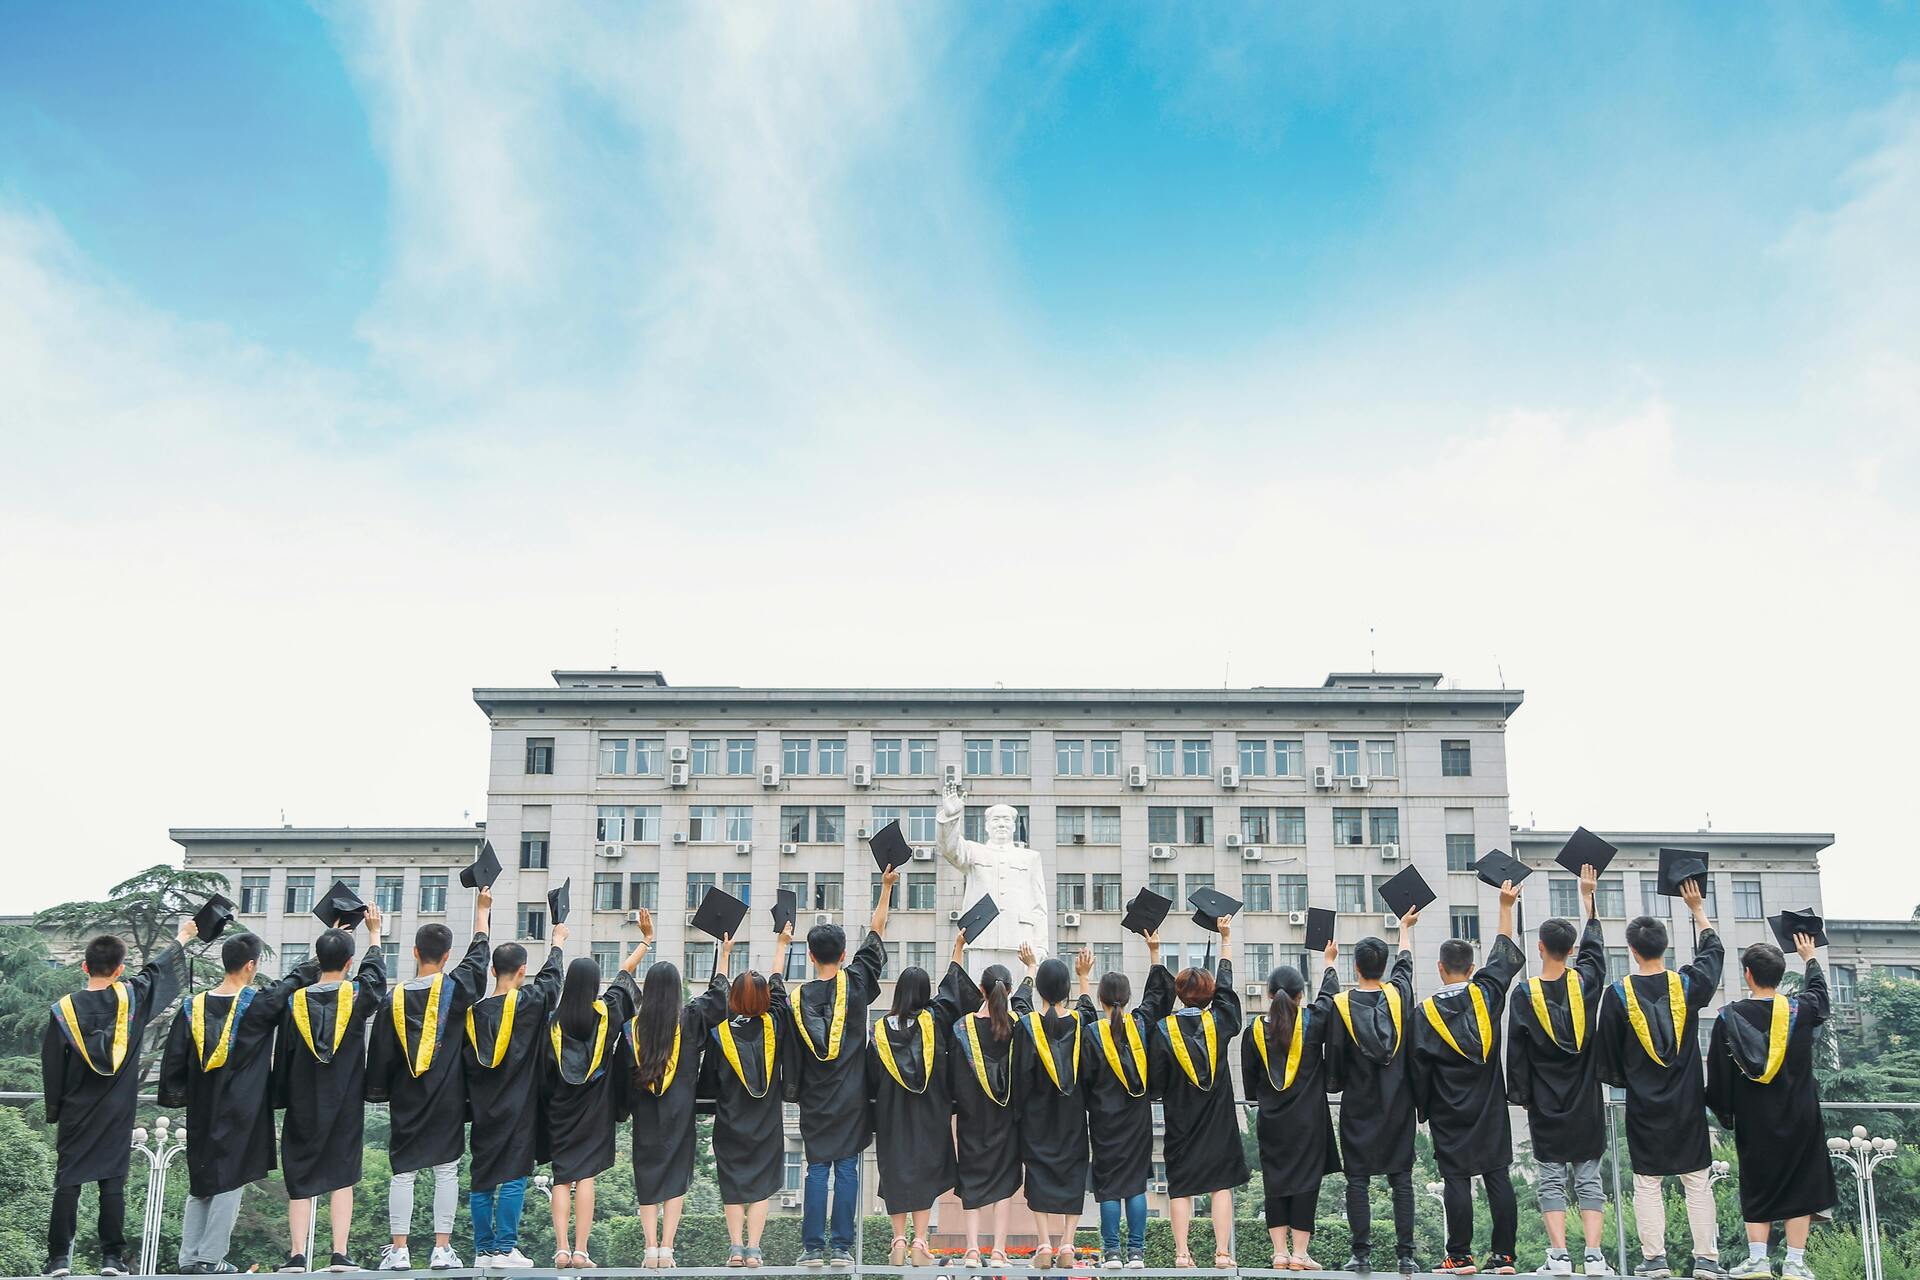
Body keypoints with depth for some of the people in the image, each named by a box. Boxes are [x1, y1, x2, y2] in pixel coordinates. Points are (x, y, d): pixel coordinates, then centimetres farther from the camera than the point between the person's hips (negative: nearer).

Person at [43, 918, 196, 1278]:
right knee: (113, 1182, 4)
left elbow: (51, 1066, -1)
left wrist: (54, 1111, 11)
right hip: (117, 1113, 0)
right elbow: (158, 970, 12)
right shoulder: (131, 998, -7)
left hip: (76, 1111, 0)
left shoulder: (64, 1009, -8)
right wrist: (182, 939, 30)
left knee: (68, 1182, 5)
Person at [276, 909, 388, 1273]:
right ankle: (340, 1254, 0)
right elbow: (375, 972, 15)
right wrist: (374, 933, 28)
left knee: (301, 1179, 6)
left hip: (304, 1105, 1)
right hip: (345, 1104, 0)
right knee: (341, 1176, 5)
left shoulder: (296, 1001, -4)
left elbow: (283, 1056, 3)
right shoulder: (357, 997, -7)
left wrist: (283, 1100, 13)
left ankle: (296, 1255, 1)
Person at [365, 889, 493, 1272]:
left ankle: (398, 1250, 4)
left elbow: (380, 1052, 4)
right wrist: (482, 910, 21)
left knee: (402, 1172, 5)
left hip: (406, 1098, 1)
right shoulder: (456, 988, -6)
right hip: (447, 1097, -1)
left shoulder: (395, 998, -2)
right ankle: (442, 1249, 1)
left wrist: (379, 1093, 14)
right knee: (446, 1171, 3)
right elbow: (478, 953, 10)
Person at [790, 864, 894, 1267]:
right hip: (851, 1097, -1)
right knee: (846, 1169, 2)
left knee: (817, 1169, 5)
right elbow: (876, 934, 3)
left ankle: (813, 1247, 4)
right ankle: (842, 1247, 1)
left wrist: (795, 1093, 17)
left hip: (815, 1099, 1)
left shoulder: (798, 998, -2)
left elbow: (793, 1055, 5)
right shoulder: (854, 983, -5)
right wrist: (886, 887, 10)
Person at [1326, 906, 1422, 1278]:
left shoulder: (1341, 1005, -10)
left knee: (1357, 1178, 3)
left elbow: (1333, 1056, -4)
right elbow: (1405, 963, 18)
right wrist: (1406, 927, 36)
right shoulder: (1398, 995, -3)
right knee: (1401, 1178, 4)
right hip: (1398, 1105, 2)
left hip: (1358, 1105, -2)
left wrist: (1335, 1085, 14)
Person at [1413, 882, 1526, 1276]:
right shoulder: (1486, 993, -1)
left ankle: (1460, 1256, -3)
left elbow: (1419, 1068, -2)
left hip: (1449, 1114, -2)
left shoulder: (1426, 1012, -6)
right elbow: (1507, 954, 13)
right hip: (1490, 1109, 3)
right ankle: (1504, 1255, 3)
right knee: (1498, 1176, 4)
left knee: (1456, 1180, -2)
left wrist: (1422, 1109, 9)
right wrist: (1506, 906, 21)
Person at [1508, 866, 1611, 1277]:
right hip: (1586, 1102, 2)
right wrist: (1587, 896, 26)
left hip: (1546, 1104, -2)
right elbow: (1595, 946, 16)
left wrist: (1520, 1095, 6)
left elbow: (1516, 1050, -5)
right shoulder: (1584, 982, -4)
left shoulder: (1525, 994, -8)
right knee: (1588, 1179, 5)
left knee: (1552, 1180, 3)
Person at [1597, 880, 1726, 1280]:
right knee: (1696, 1181, 7)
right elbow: (1713, 950, 16)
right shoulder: (1687, 984, -5)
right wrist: (1697, 908, 27)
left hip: (1643, 1105, -1)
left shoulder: (1618, 993, -9)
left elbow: (1607, 1050, 0)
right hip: (1688, 1102, 2)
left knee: (1647, 1183, 4)